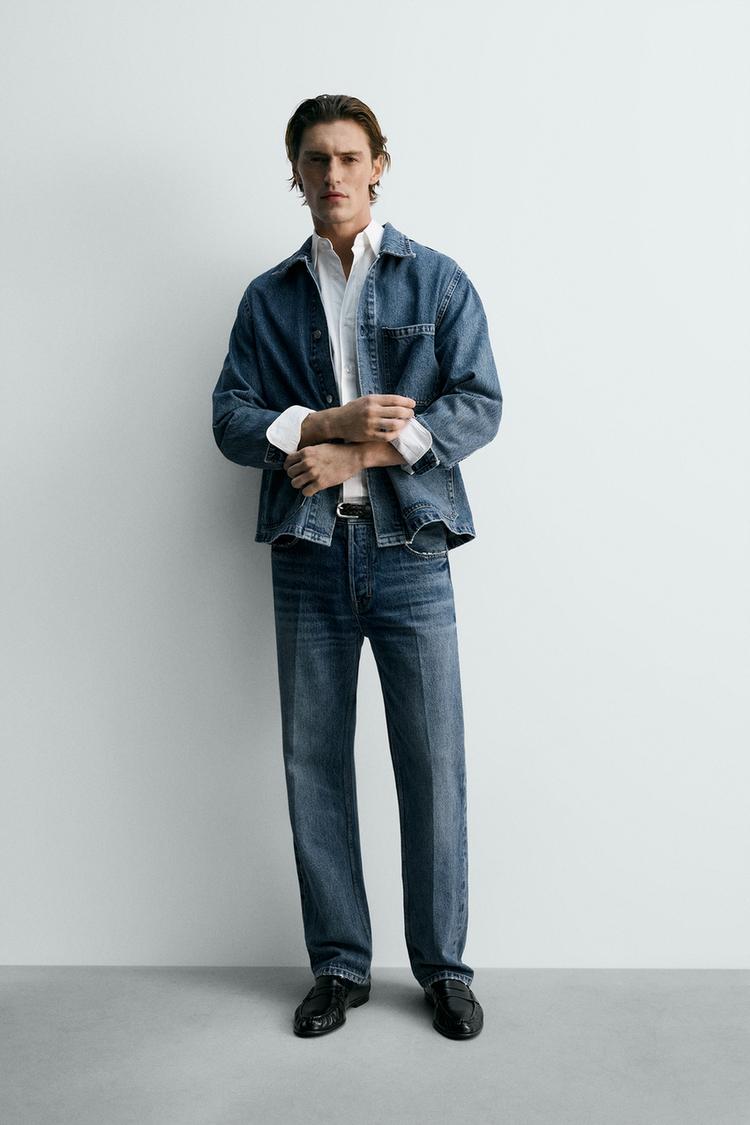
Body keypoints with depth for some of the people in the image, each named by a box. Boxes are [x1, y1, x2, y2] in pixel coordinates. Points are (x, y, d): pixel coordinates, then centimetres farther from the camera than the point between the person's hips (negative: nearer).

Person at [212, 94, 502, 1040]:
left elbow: (480, 405, -3)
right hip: (308, 555, 2)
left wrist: (359, 454, -11)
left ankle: (443, 966, 18)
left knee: (433, 765, 0)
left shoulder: (437, 280, 8)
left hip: (409, 551, -2)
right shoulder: (269, 298, 14)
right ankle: (339, 965, 22)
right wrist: (330, 421, -11)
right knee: (314, 767, 6)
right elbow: (230, 419, 5)